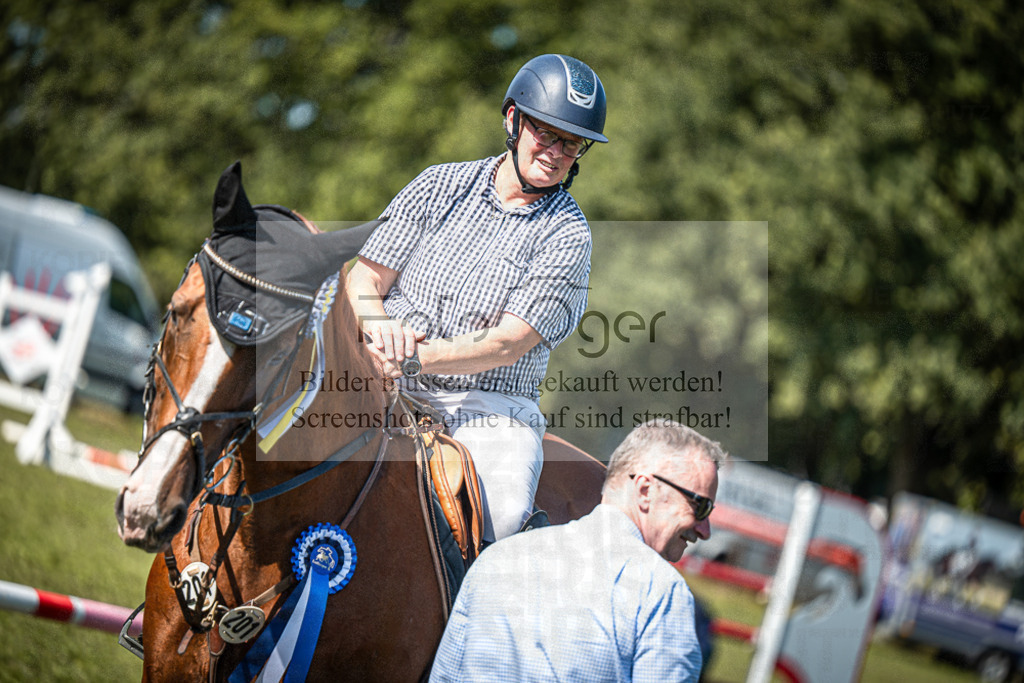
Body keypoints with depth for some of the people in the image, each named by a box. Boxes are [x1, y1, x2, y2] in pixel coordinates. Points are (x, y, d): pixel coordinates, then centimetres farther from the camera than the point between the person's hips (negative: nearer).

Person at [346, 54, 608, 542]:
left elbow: (508, 343, -10)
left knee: (504, 510, -31)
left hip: (490, 405, -2)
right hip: (390, 390, 2)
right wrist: (379, 325, -15)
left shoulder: (567, 234, 1)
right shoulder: (440, 186, 11)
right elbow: (364, 278, 8)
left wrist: (417, 357, -22)